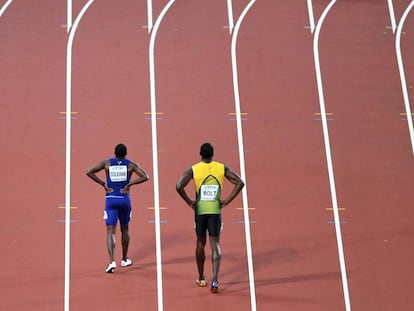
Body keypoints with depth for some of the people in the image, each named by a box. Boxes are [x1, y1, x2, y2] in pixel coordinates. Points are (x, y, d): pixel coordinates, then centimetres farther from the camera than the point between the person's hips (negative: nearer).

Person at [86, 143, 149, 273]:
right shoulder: (131, 164, -1)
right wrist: (130, 183, -7)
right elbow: (145, 177, -12)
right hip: (124, 200, 1)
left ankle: (112, 261, -19)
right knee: (125, 229, 19)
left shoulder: (106, 163, 1)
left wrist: (103, 184, -3)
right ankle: (124, 259, 30)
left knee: (111, 231, -3)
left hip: (111, 200, 0)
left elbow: (89, 172, -6)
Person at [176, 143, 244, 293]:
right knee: (215, 244, 1)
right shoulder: (222, 168, 0)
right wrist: (227, 201, -2)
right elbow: (240, 183, -3)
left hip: (200, 210, 0)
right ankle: (215, 280, -13)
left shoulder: (193, 169, -3)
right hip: (215, 210, 0)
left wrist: (190, 202, -4)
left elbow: (179, 186, -15)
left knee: (200, 243, 16)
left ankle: (201, 278, 26)